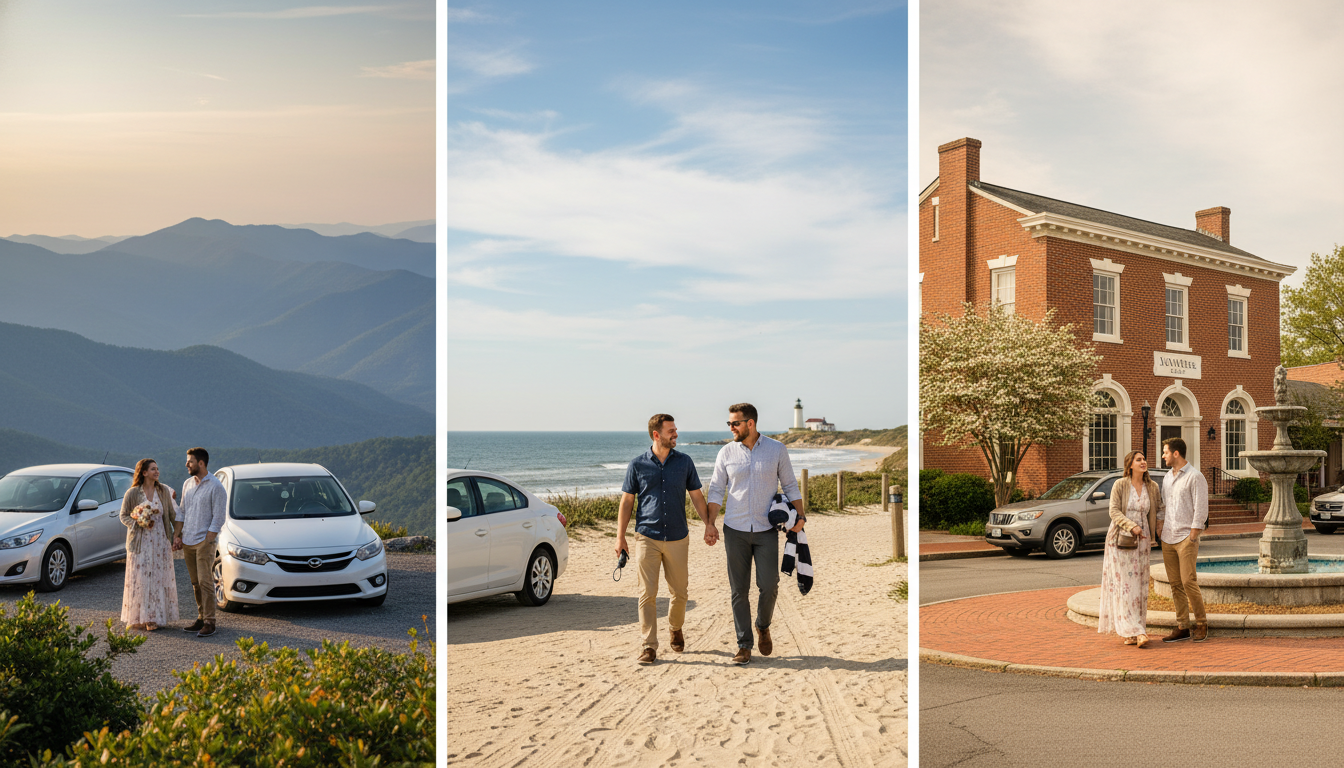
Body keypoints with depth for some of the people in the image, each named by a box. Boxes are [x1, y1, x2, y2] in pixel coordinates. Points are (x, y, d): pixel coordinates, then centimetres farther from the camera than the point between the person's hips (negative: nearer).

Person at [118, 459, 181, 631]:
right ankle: (138, 618, 6)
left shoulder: (163, 491, 4)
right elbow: (123, 516, 0)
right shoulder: (132, 493, -5)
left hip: (161, 541, 3)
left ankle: (155, 617, 9)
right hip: (140, 542, -2)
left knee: (159, 577, 2)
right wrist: (139, 523, -16)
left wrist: (176, 532, 4)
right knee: (140, 579, -1)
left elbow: (171, 513, 10)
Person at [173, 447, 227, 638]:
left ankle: (209, 622, -3)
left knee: (205, 582, -6)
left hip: (204, 542, -7)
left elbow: (218, 518, -10)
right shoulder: (187, 484, 12)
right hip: (187, 543, 7)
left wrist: (207, 542, -14)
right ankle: (201, 618, 17)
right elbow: (182, 511, 19)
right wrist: (178, 535, 9)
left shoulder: (215, 487, -9)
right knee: (195, 583, 10)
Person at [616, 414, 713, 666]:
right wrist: (620, 537, 0)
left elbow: (696, 496, 9)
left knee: (679, 592, 10)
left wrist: (709, 524, -3)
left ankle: (676, 629, 36)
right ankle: (649, 645, 4)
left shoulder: (684, 462, 4)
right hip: (647, 538, -2)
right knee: (647, 594, -3)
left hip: (677, 538, 2)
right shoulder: (638, 464, 0)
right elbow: (627, 501, 3)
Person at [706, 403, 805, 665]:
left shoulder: (777, 450, 0)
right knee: (739, 589, 2)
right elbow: (716, 491, 5)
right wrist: (709, 524, -4)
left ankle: (763, 626, 25)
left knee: (769, 585, -5)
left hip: (766, 530, -1)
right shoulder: (726, 453, 2)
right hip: (735, 530, 1)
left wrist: (799, 516, -6)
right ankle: (744, 645, 12)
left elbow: (790, 486, 7)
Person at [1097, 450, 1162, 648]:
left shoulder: (1152, 487, 5)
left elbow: (1158, 511, 16)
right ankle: (1131, 631, -9)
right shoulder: (1120, 485, -6)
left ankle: (1131, 630, 12)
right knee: (1123, 585, -8)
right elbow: (1114, 511, -10)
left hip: (1141, 541, 5)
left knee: (1139, 586, 5)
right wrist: (1131, 526, -22)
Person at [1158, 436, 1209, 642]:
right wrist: (1159, 531, 11)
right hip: (1168, 539, 7)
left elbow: (1201, 510, -11)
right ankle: (1182, 627, 10)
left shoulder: (1195, 477, -8)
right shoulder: (1167, 477, 15)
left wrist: (1192, 538, -14)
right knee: (1175, 584, 6)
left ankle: (1201, 624, 7)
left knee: (1188, 581, -9)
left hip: (1186, 538, -7)